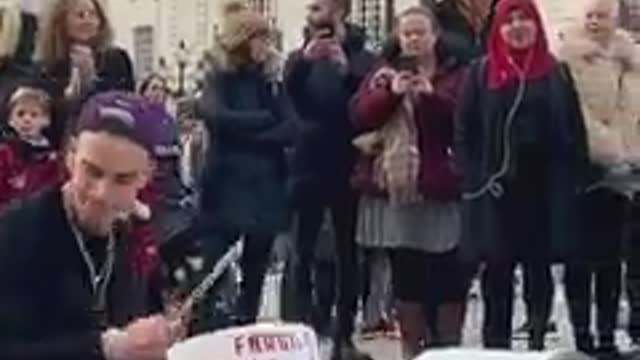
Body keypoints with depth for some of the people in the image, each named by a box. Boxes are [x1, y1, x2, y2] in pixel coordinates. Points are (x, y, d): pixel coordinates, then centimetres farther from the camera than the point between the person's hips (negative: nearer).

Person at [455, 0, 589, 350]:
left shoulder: (556, 72, 7)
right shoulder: (481, 72, 3)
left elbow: (575, 130, 7)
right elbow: (464, 130, 1)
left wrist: (575, 178, -2)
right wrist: (474, 179, -8)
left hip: (547, 187, 1)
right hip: (497, 187, -1)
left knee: (539, 268, 7)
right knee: (497, 269, 4)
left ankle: (538, 342, 17)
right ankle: (496, 344, 11)